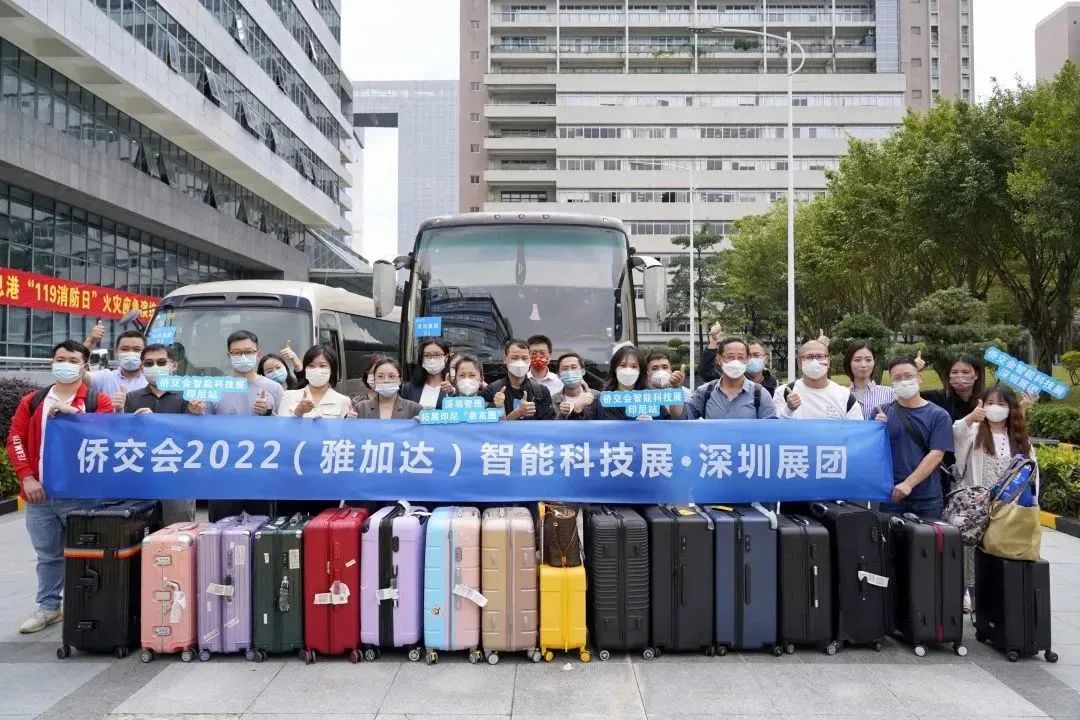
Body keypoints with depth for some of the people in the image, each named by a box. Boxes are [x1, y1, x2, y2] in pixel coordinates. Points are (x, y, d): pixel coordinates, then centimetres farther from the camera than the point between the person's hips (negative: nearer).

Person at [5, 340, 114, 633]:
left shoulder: (98, 401, 1)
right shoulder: (32, 401, 10)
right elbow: (15, 439, 5)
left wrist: (73, 411, -22)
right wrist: (26, 476, -6)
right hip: (40, 493, 3)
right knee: (47, 555, 15)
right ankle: (48, 607, 28)